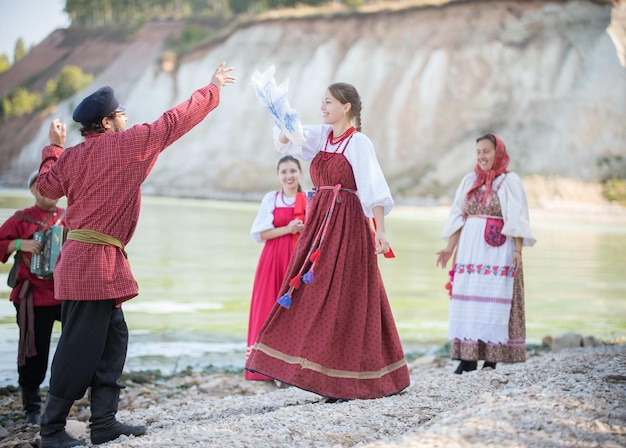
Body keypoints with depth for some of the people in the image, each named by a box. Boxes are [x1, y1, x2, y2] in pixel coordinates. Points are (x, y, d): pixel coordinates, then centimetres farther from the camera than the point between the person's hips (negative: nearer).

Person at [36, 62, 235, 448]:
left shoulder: (71, 155, 10)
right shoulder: (125, 144, -8)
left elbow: (47, 186, 17)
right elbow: (175, 121, -2)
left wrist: (54, 148, 26)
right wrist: (212, 89, 9)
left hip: (82, 258, 9)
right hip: (95, 261, -9)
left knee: (112, 339, 11)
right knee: (81, 347, -6)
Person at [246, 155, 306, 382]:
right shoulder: (271, 199, 4)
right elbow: (259, 233, -1)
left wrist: (305, 230, -12)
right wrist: (287, 229, -12)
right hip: (274, 259, 0)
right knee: (272, 308, -5)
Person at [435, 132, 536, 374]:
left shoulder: (510, 182, 1)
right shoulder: (470, 181, 15)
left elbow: (516, 220, -6)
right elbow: (458, 217, 16)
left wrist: (517, 250, -15)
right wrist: (450, 248, 11)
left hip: (498, 248, -5)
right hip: (470, 246, 5)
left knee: (494, 300, -6)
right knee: (467, 298, 0)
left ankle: (492, 358, -3)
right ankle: (467, 357, 2)